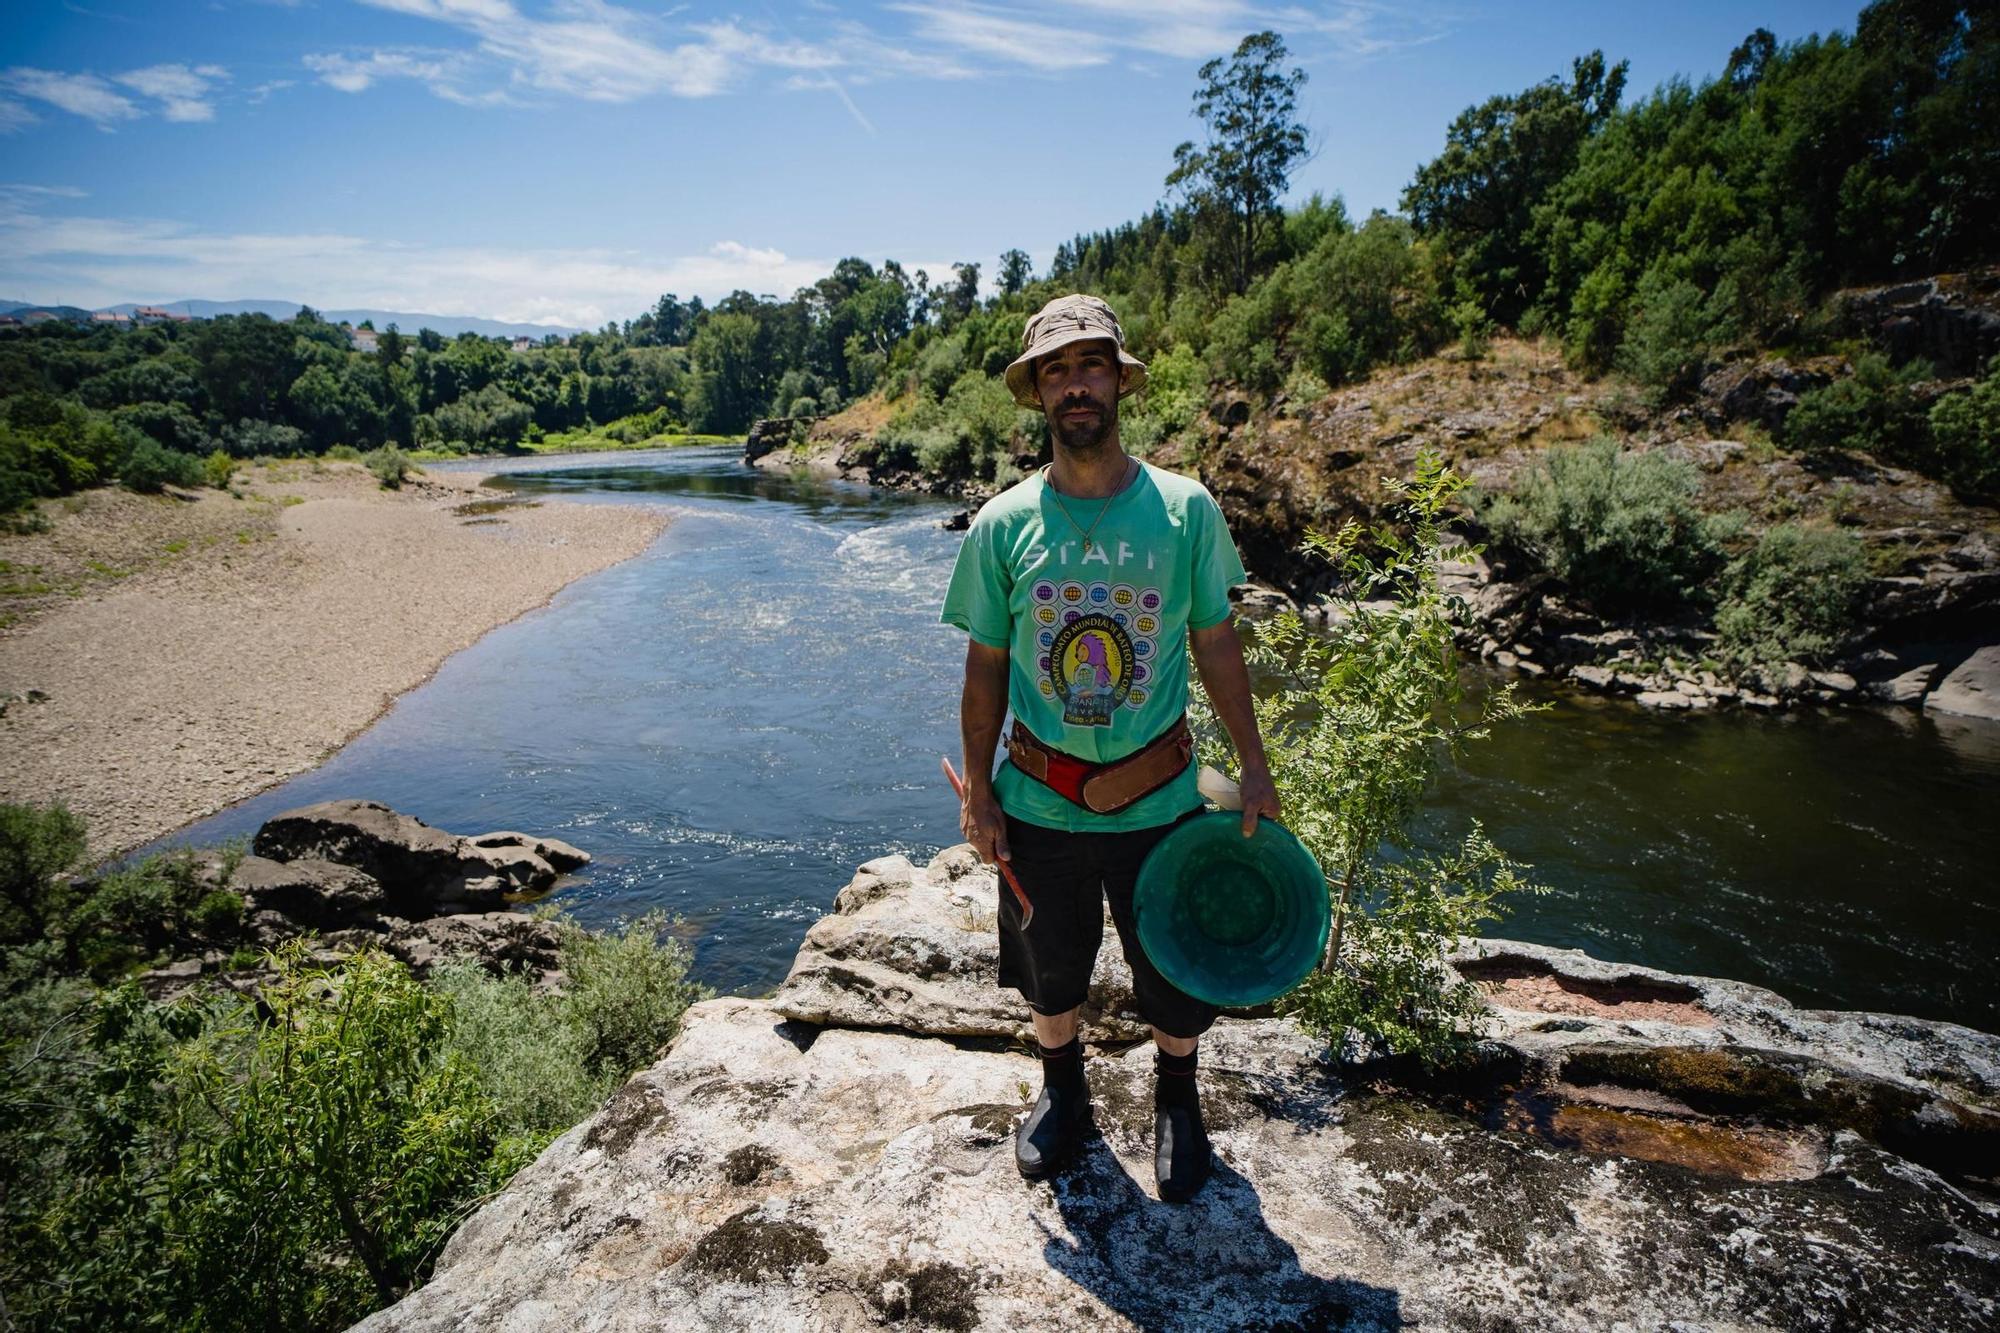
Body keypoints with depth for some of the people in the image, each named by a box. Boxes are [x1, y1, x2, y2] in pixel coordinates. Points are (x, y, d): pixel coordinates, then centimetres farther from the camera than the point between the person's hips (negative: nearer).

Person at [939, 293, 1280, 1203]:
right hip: (1040, 803, 1)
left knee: (1176, 972, 15)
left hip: (1160, 800, 0)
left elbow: (1216, 644, 1)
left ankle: (1177, 1103, 46)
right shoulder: (1003, 524, -6)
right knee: (1049, 969, 19)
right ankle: (1062, 1093, 49)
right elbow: (986, 666, 0)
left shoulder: (1184, 508, -7)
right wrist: (977, 792, -1)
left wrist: (1254, 770, 2)